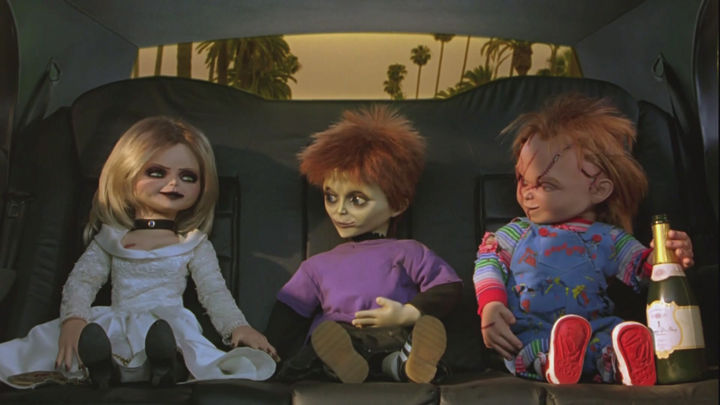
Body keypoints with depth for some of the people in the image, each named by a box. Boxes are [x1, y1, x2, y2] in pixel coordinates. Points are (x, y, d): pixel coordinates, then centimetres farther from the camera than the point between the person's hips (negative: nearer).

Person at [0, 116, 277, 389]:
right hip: (115, 327, 2)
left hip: (172, 324, -1)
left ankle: (166, 366, -61)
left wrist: (238, 326, -8)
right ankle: (103, 368, -53)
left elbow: (215, 293, 10)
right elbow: (81, 280, 8)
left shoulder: (194, 243, 15)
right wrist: (73, 318, -13)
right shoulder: (112, 237, 16)